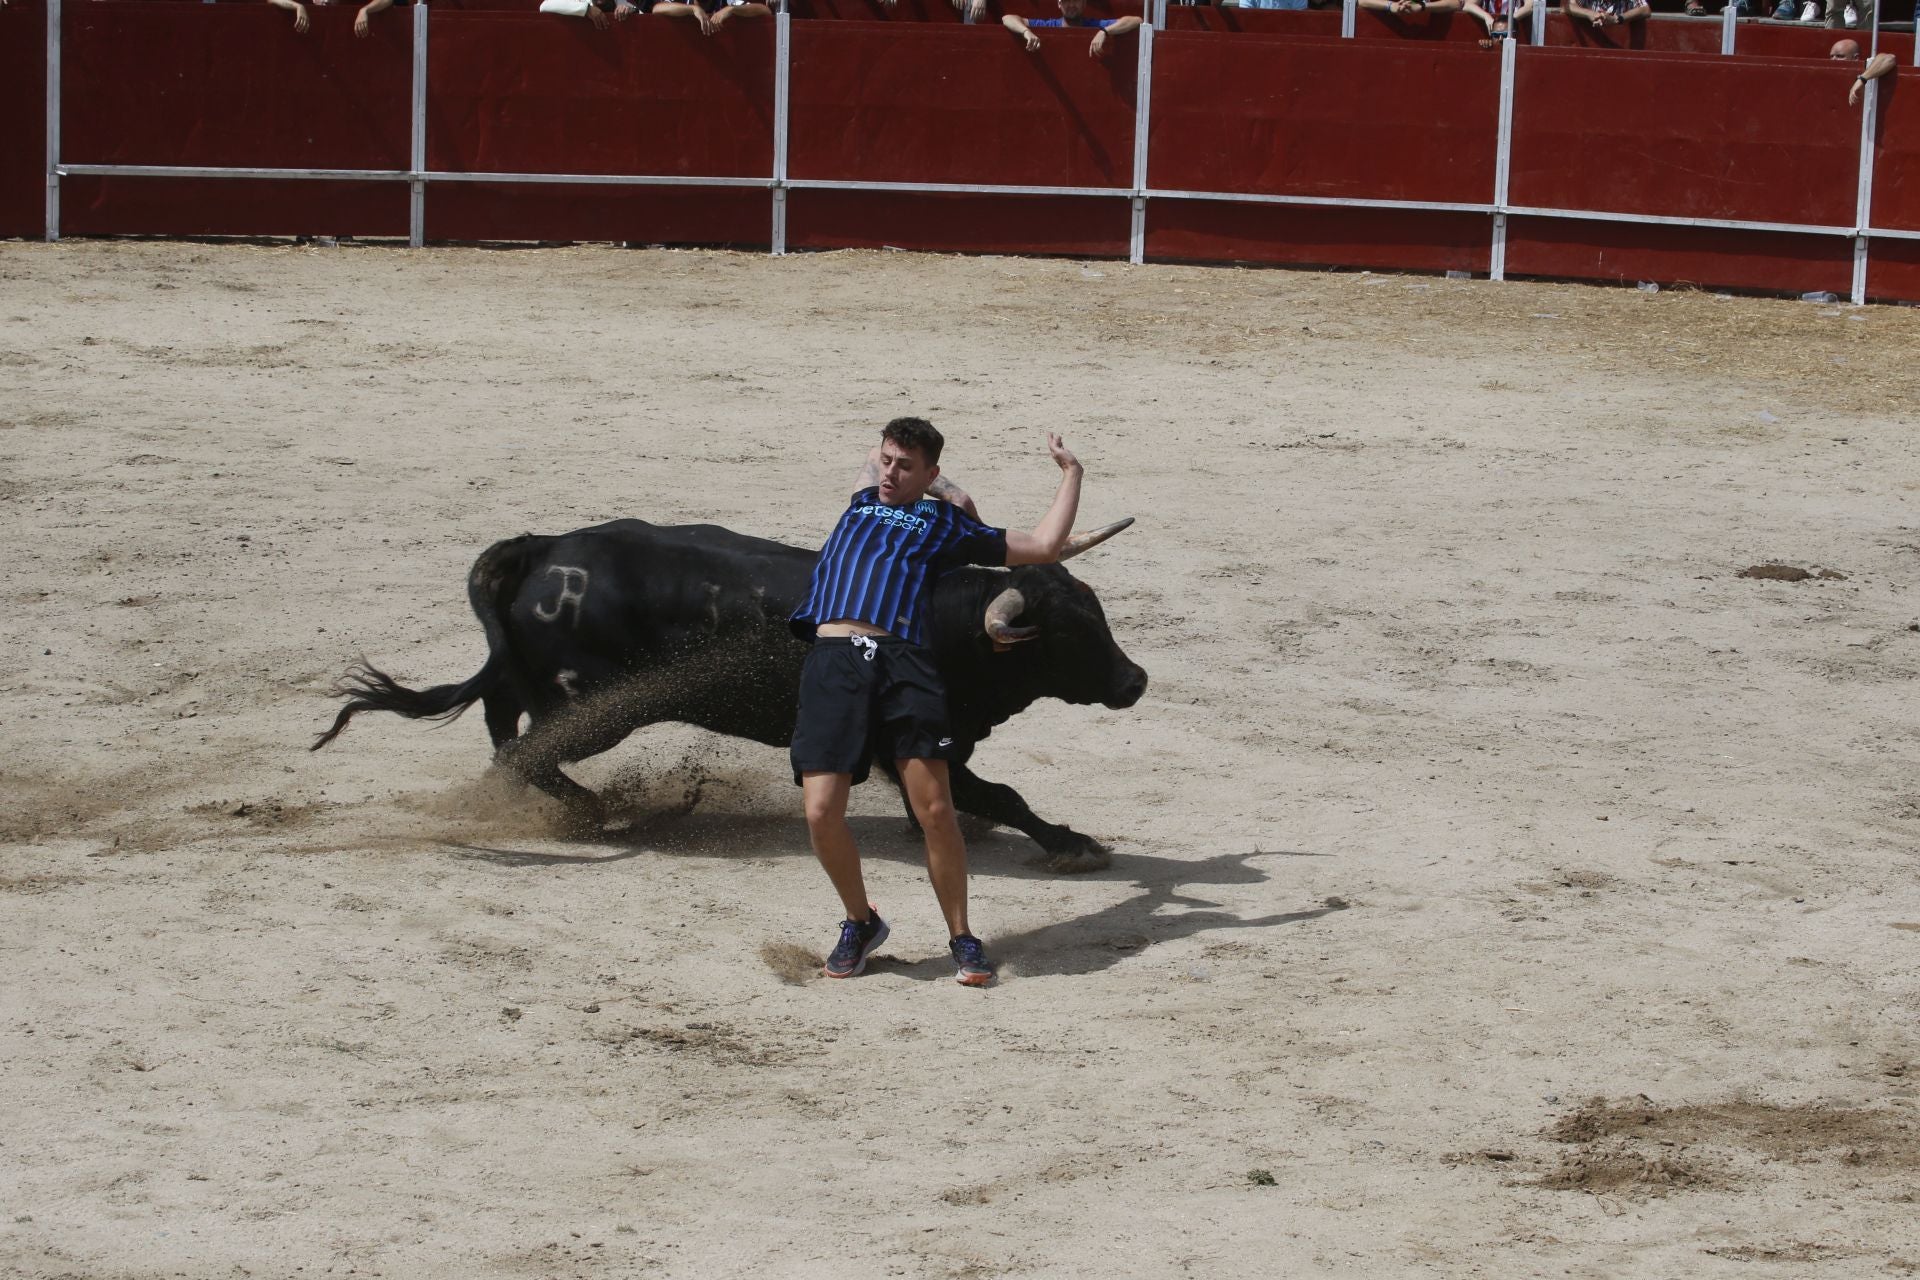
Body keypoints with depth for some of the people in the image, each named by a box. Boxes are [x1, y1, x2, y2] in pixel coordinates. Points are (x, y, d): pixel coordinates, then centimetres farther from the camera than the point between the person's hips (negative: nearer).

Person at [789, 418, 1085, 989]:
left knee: (934, 811, -12)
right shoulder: (861, 505, 29)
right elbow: (873, 458, 50)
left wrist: (1070, 472, 28)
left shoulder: (944, 523, 20)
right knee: (822, 814, -10)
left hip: (902, 663, -2)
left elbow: (1043, 546, 23)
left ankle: (961, 936, 6)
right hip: (833, 661, 2)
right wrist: (948, 494, 41)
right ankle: (860, 921, 14)